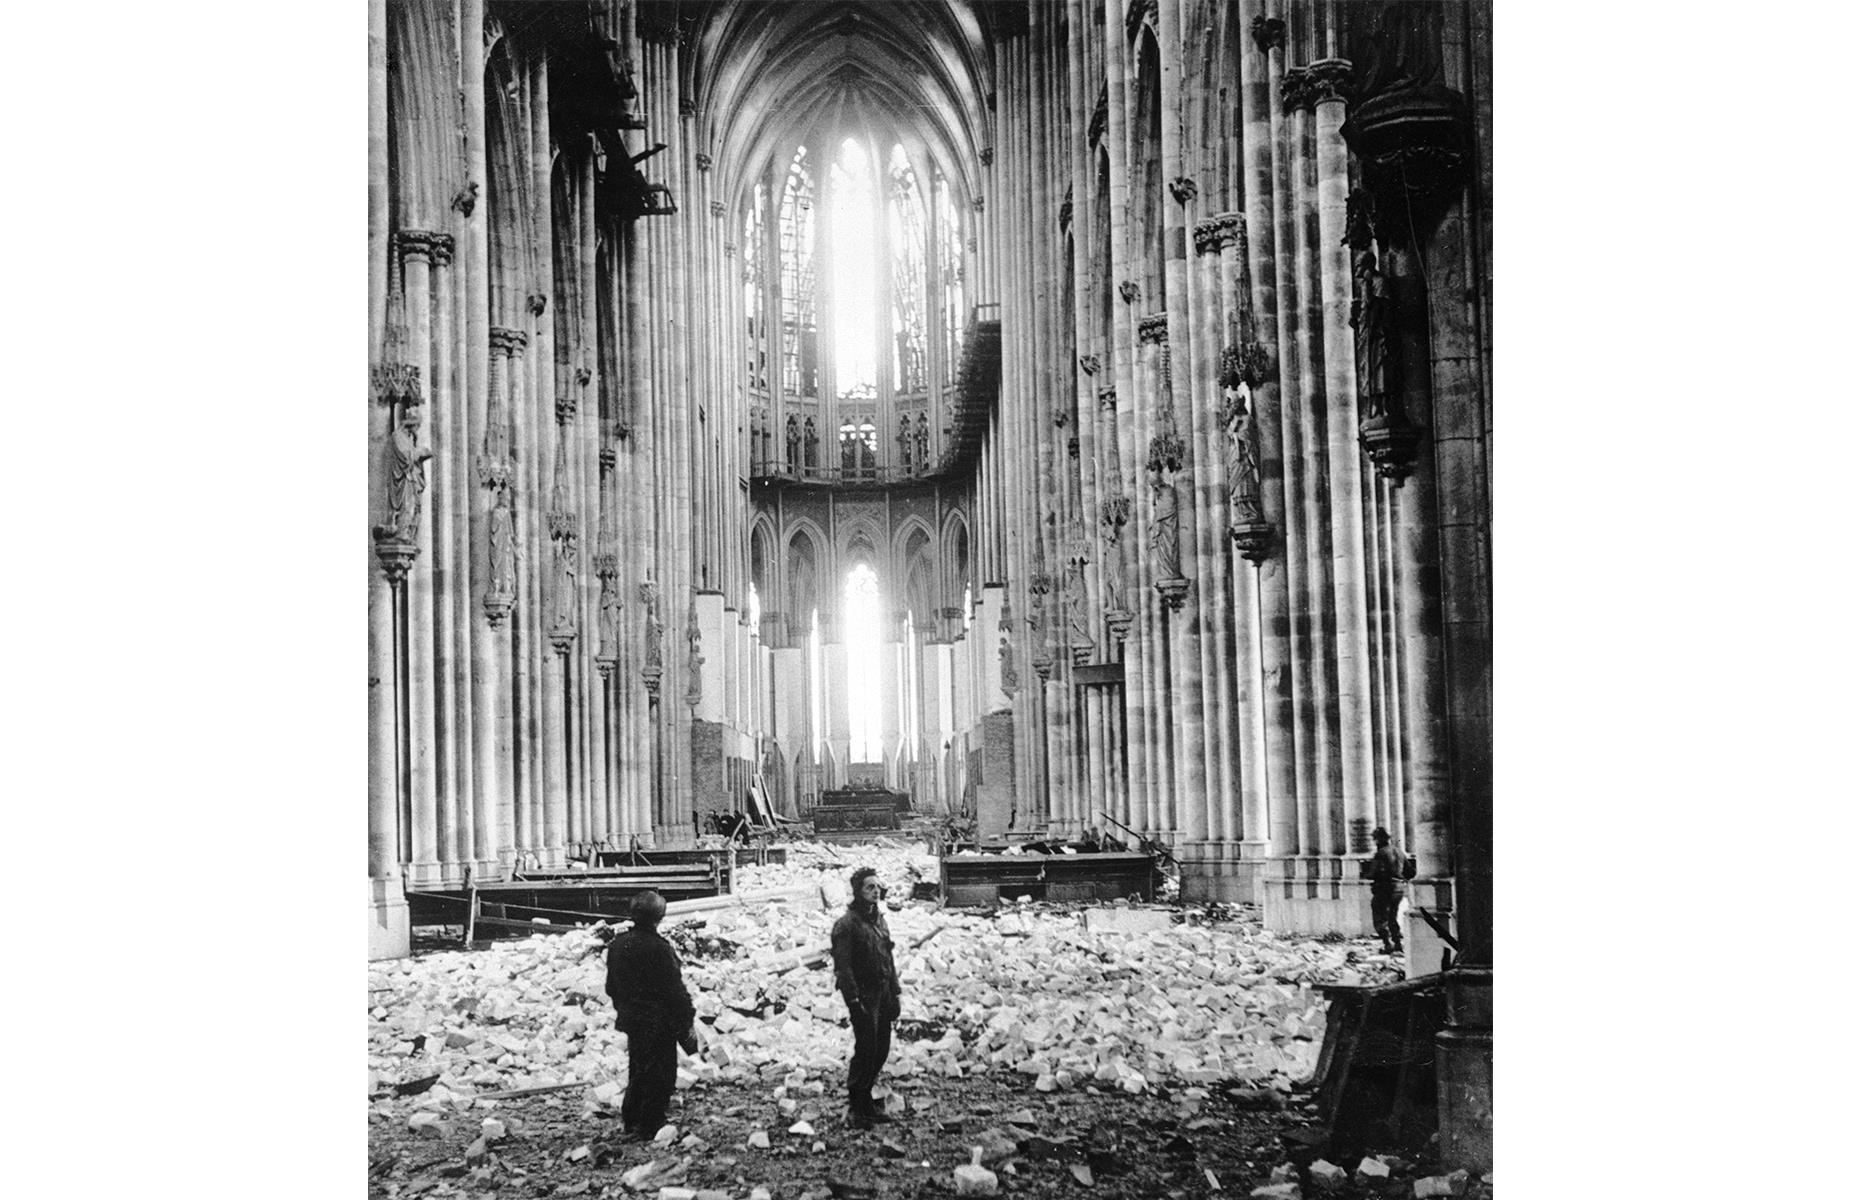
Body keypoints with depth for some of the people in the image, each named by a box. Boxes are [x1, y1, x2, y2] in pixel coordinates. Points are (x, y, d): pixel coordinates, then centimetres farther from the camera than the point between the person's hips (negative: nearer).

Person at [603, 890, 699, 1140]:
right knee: (661, 1075, 4)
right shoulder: (659, 948, -21)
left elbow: (611, 987, 13)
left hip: (631, 1019, 8)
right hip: (659, 1023, -7)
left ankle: (630, 1123, 25)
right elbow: (675, 990, -18)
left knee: (638, 1072, 20)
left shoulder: (617, 945, 3)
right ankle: (650, 1127, 6)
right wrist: (687, 1021, -10)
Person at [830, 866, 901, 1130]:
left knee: (881, 1049, 11)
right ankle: (855, 1109, 2)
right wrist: (854, 1000, -21)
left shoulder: (879, 919, 14)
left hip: (882, 993, 8)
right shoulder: (847, 924, -12)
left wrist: (894, 994, 16)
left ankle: (865, 1100, 23)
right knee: (865, 1050, -7)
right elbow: (843, 966, -17)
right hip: (864, 996, -8)